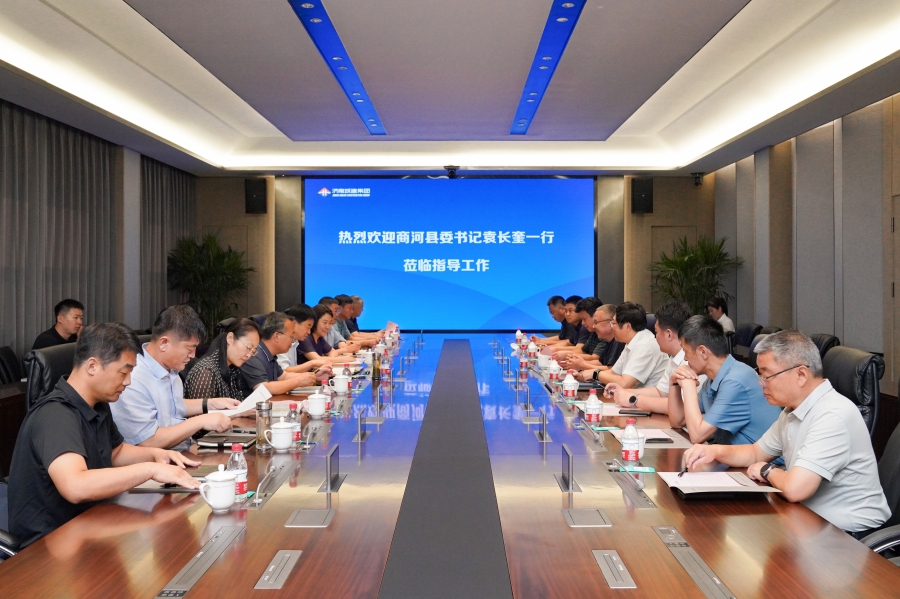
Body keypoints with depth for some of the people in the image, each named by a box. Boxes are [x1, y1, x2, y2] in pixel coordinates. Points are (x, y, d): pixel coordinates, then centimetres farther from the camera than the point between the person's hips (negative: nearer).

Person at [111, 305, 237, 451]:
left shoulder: (169, 368, 5)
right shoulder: (134, 381, -23)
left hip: (184, 455, 9)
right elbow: (147, 442, -24)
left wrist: (210, 404, 11)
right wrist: (201, 421, -21)